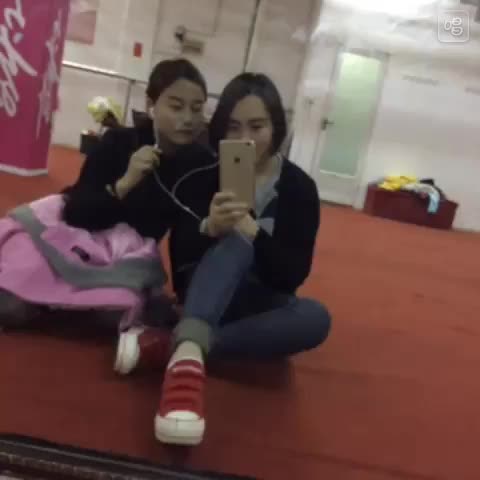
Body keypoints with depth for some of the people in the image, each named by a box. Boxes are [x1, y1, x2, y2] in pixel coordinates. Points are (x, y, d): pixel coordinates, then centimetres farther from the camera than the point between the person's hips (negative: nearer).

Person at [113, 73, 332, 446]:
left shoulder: (299, 187, -6)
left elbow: (293, 276, -13)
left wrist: (253, 231, -31)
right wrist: (209, 228, -32)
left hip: (259, 304, 2)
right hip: (204, 297, -1)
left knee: (316, 317, -31)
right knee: (235, 240, -31)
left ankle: (166, 345, -37)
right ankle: (188, 353, -55)